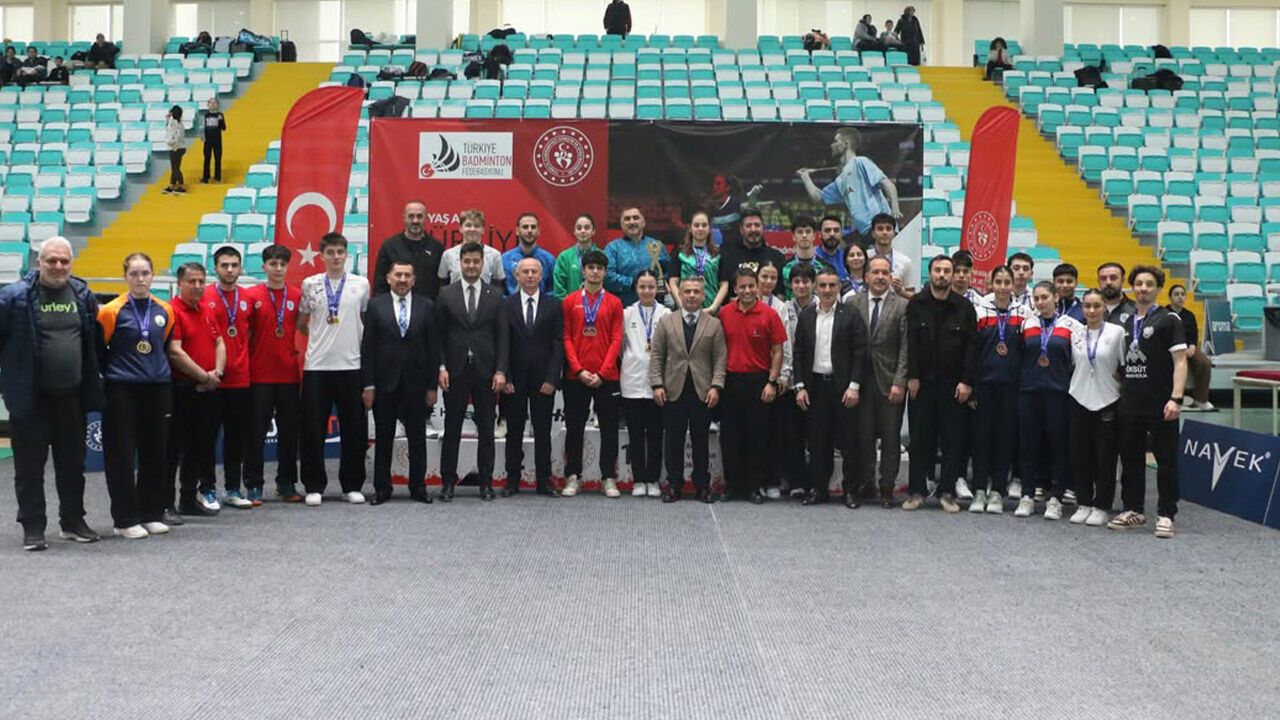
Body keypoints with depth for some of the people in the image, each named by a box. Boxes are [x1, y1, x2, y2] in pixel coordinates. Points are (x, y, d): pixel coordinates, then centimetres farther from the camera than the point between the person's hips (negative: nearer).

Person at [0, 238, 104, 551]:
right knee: (30, 467, 3)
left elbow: (94, 342, 15)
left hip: (72, 397, 4)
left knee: (73, 464, 13)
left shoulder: (83, 296, 6)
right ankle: (33, 528, 12)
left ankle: (72, 522, 26)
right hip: (30, 398, -4)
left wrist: (93, 382, 13)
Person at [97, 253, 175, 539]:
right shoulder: (113, 311, -6)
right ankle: (125, 519, 5)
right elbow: (98, 348, -1)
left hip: (157, 389, 4)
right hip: (122, 390, -4)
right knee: (122, 456, -1)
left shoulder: (165, 310, 7)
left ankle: (152, 514, 19)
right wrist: (105, 374, 1)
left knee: (155, 453, 8)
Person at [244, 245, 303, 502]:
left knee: (289, 431, 8)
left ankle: (286, 483, 18)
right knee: (256, 431, 1)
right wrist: (244, 364, -8)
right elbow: (244, 333, -1)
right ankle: (253, 485, 9)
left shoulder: (298, 295, 5)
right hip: (259, 374, -2)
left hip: (289, 373, 2)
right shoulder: (252, 295, 0)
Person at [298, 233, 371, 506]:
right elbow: (301, 323, 15)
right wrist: (320, 337, 8)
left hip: (351, 365, 0)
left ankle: (352, 485, 15)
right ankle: (314, 487, 10)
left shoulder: (361, 284, 5)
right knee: (313, 429, 1)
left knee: (354, 430, 4)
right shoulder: (310, 284, 5)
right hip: (317, 366, 0)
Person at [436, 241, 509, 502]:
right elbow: (439, 335, 3)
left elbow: (503, 336, 3)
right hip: (455, 372, -1)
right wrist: (441, 367, -6)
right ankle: (448, 481, 11)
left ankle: (486, 481, 13)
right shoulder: (446, 295, 4)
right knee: (452, 429, 4)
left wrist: (501, 371, -5)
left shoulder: (495, 296, 6)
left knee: (486, 429, 5)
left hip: (486, 372, 1)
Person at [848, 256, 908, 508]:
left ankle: (887, 488, 10)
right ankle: (866, 483, 14)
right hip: (861, 380, 1)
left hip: (890, 382, -1)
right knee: (863, 435, 4)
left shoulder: (902, 306, 0)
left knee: (891, 437, 3)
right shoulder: (853, 303, 5)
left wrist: (899, 383, -10)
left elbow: (905, 348, -3)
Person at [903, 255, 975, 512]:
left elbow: (971, 347, 0)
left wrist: (966, 381, -6)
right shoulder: (916, 305, 3)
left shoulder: (964, 308, 3)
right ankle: (916, 491, 10)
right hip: (922, 383, 0)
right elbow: (910, 343, -1)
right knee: (920, 438, 4)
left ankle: (947, 492, 9)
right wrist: (912, 377, -7)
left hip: (952, 385, 0)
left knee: (952, 440, 2)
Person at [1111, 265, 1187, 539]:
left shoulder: (1168, 320, -3)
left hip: (1160, 404, -6)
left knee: (1166, 460, 0)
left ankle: (1165, 515, 6)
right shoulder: (1125, 323, 14)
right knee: (1130, 457, 11)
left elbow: (1180, 361, -8)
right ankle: (1133, 510, 22)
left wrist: (1176, 398, -17)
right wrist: (1117, 393, 11)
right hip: (1129, 402, 6)